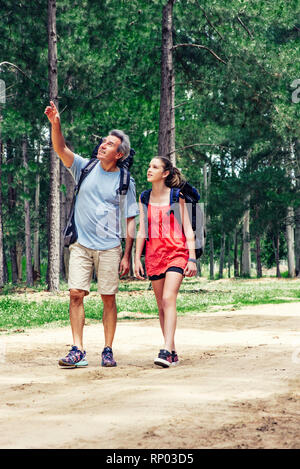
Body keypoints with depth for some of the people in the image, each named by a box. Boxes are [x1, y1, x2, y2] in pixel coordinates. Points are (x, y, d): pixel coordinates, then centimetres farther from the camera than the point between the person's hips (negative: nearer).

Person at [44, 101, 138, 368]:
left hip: (110, 247, -1)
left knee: (108, 298, 0)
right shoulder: (85, 168, 7)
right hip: (81, 245, 1)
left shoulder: (125, 182, 3)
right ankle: (78, 351, -6)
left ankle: (108, 351, 11)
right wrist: (55, 124, -23)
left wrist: (127, 255, -1)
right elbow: (61, 149, -5)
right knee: (76, 293, -8)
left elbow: (130, 221, 4)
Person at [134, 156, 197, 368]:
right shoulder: (144, 198, 11)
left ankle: (166, 350, -27)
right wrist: (137, 258, 7)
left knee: (168, 298, -19)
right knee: (161, 304, 5)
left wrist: (192, 258, -7)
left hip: (176, 251, -4)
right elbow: (142, 230, 13)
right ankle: (172, 352, 13)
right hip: (154, 253, 5)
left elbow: (188, 229, -1)